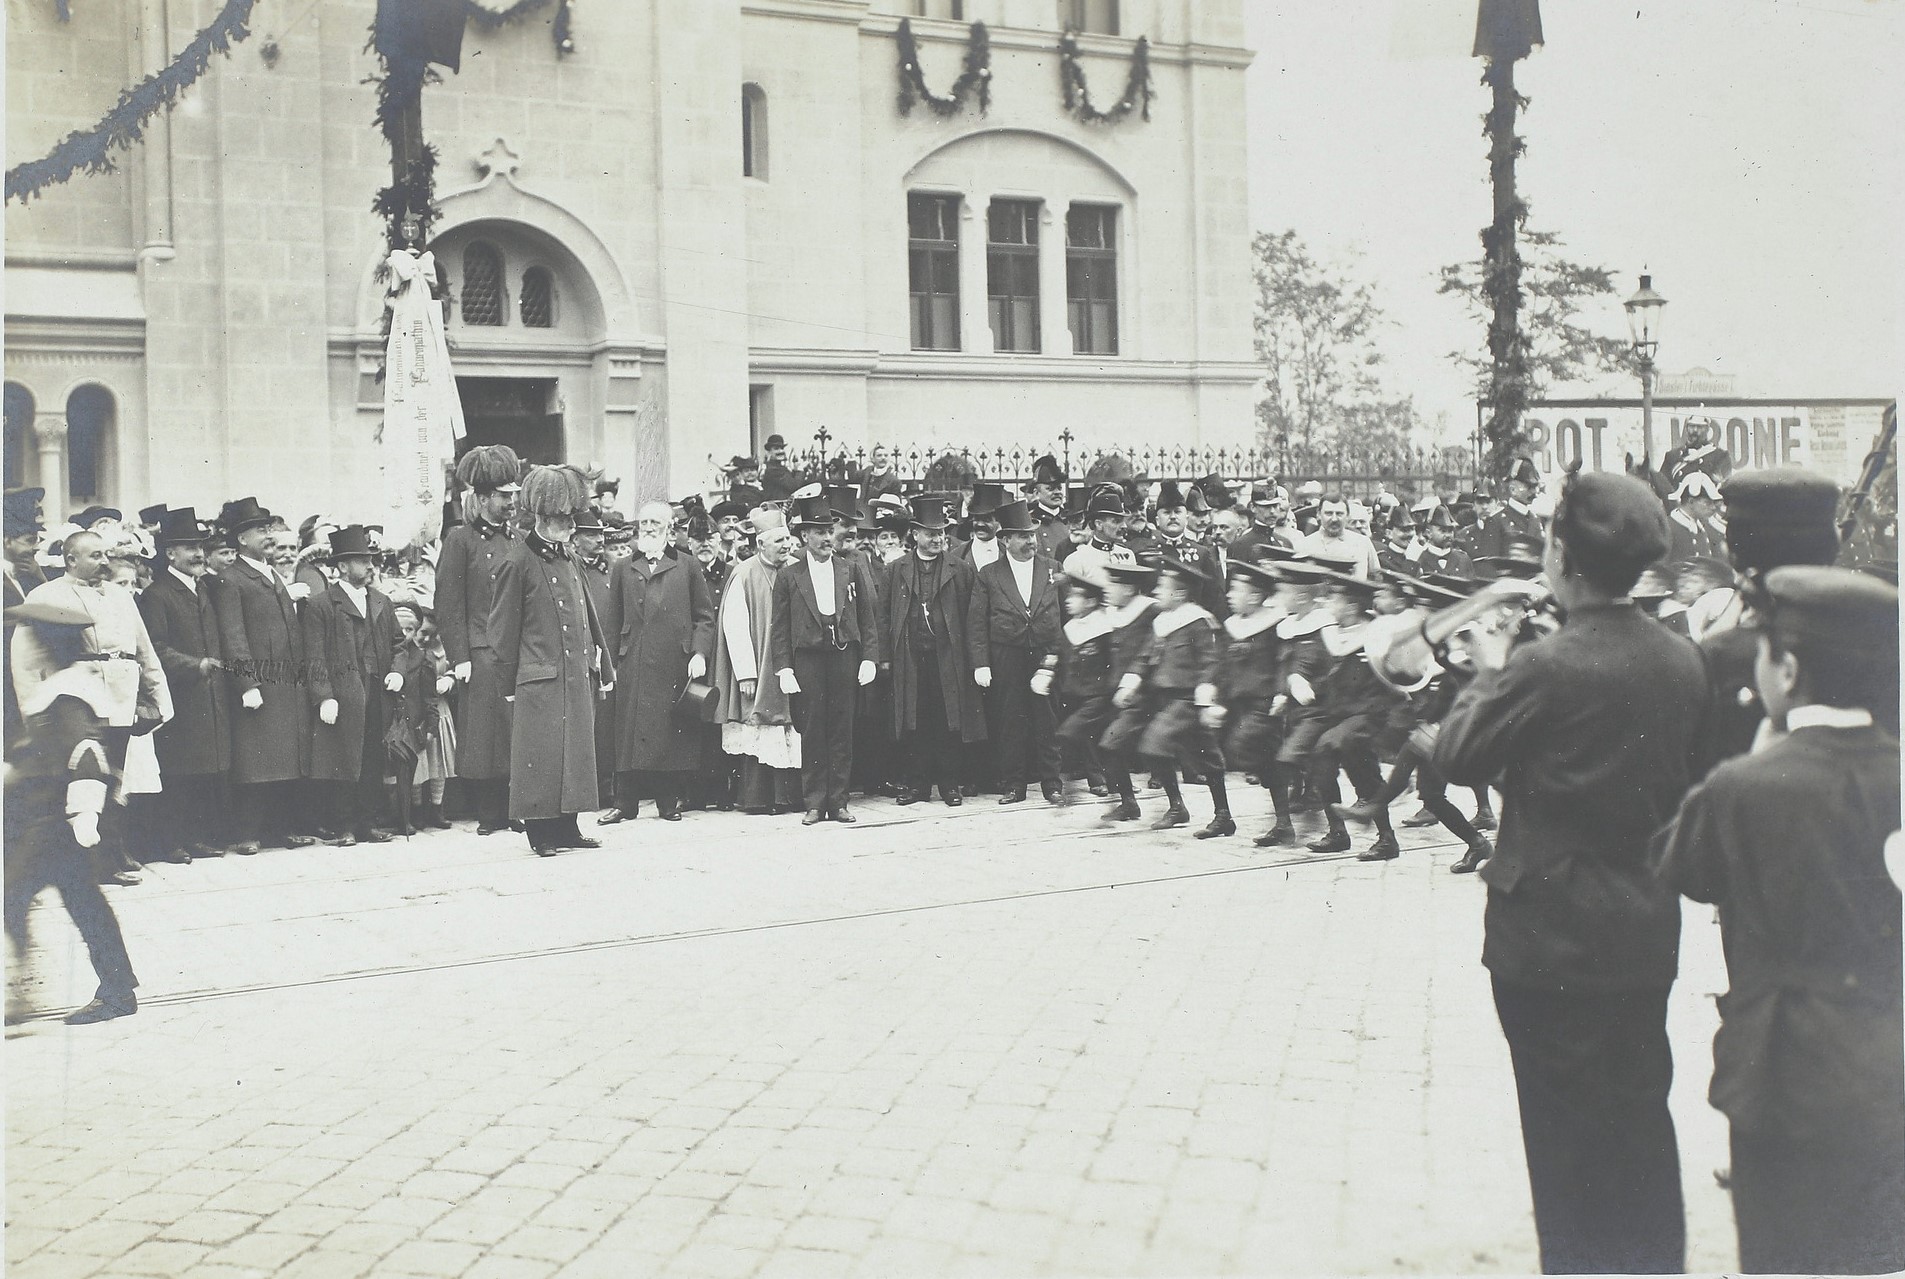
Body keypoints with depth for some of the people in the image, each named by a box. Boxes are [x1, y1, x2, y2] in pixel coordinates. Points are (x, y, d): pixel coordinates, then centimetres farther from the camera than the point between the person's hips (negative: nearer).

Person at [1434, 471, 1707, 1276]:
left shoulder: (1544, 668, -22)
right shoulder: (1684, 663, -2)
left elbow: (1457, 757, -11)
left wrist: (1488, 673, 5)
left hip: (1551, 939, -6)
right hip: (1647, 937, 6)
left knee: (1566, 1131, 7)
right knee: (1642, 1120, 19)